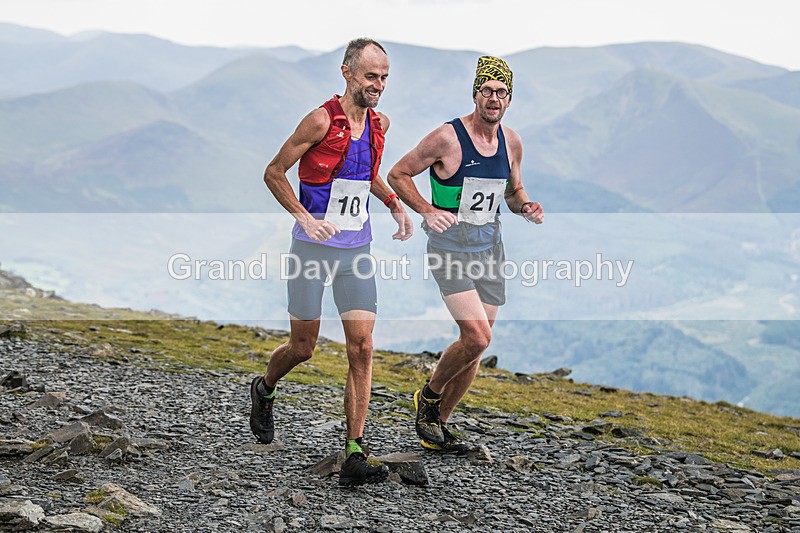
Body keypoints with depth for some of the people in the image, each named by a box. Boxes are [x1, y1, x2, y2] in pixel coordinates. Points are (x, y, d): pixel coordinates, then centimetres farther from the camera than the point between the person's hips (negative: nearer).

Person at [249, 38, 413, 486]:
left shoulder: (380, 123, 7)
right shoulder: (322, 120, -12)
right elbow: (274, 172, -8)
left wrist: (395, 204, 10)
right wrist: (304, 217, -19)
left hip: (357, 251, 5)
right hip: (313, 248, -5)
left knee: (362, 348, -5)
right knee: (303, 347, 7)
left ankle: (355, 454, -3)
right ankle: (264, 390, 41)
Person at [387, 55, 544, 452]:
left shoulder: (511, 143, 6)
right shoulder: (447, 137, -13)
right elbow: (397, 174, -6)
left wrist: (525, 207, -1)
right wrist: (427, 211, -18)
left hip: (490, 248, 6)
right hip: (450, 248, -6)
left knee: (476, 345, 6)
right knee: (477, 337, -18)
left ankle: (438, 422, 23)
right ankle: (428, 396, 9)